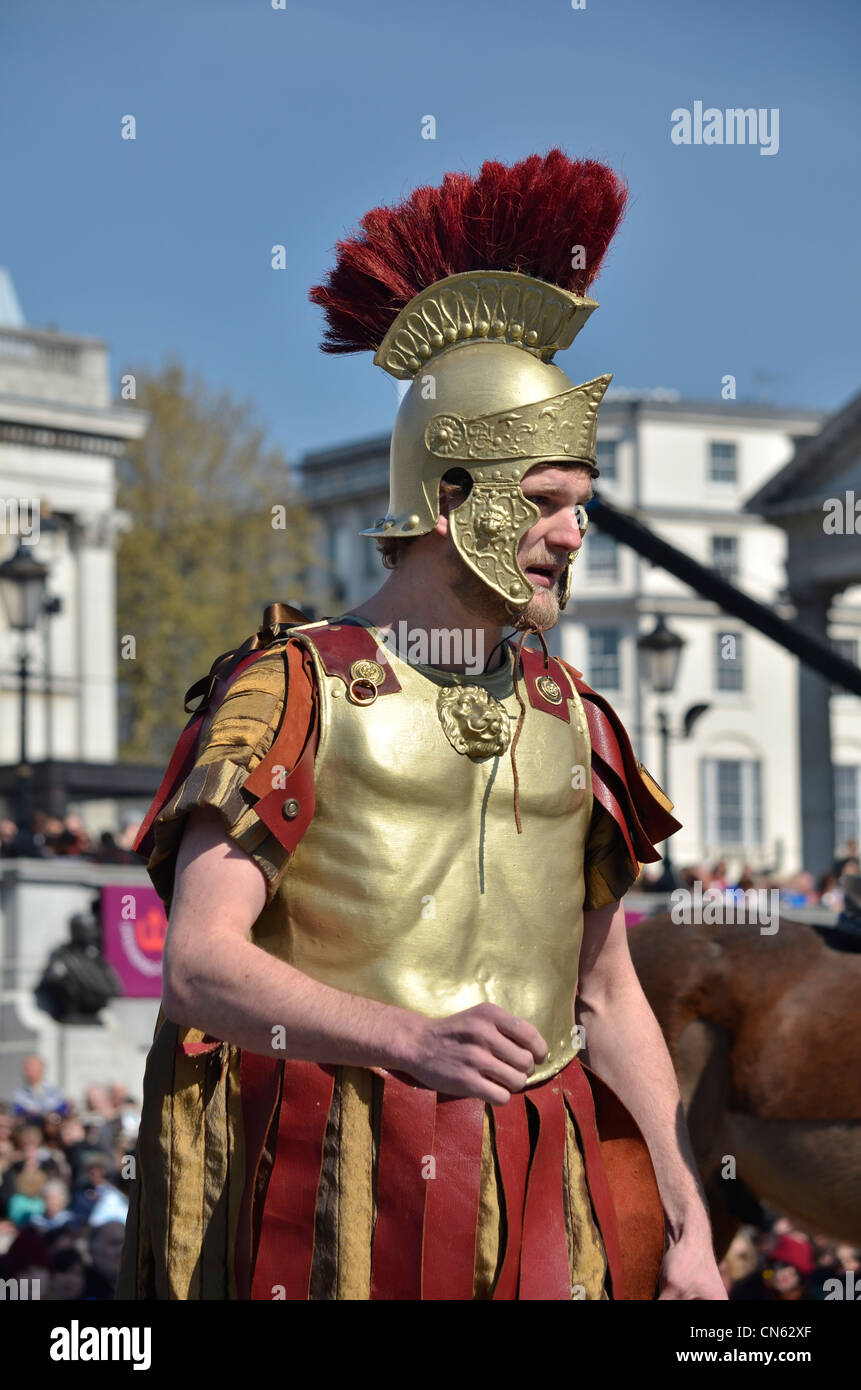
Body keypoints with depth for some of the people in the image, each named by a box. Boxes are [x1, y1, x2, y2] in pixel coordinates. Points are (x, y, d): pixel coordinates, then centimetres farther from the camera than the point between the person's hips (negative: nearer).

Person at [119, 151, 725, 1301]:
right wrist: (413, 1041, -28)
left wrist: (687, 1225, 10)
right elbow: (199, 961, -13)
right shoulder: (294, 684, -2)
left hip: (538, 1191, 5)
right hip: (335, 1192, -5)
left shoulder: (568, 715, 15)